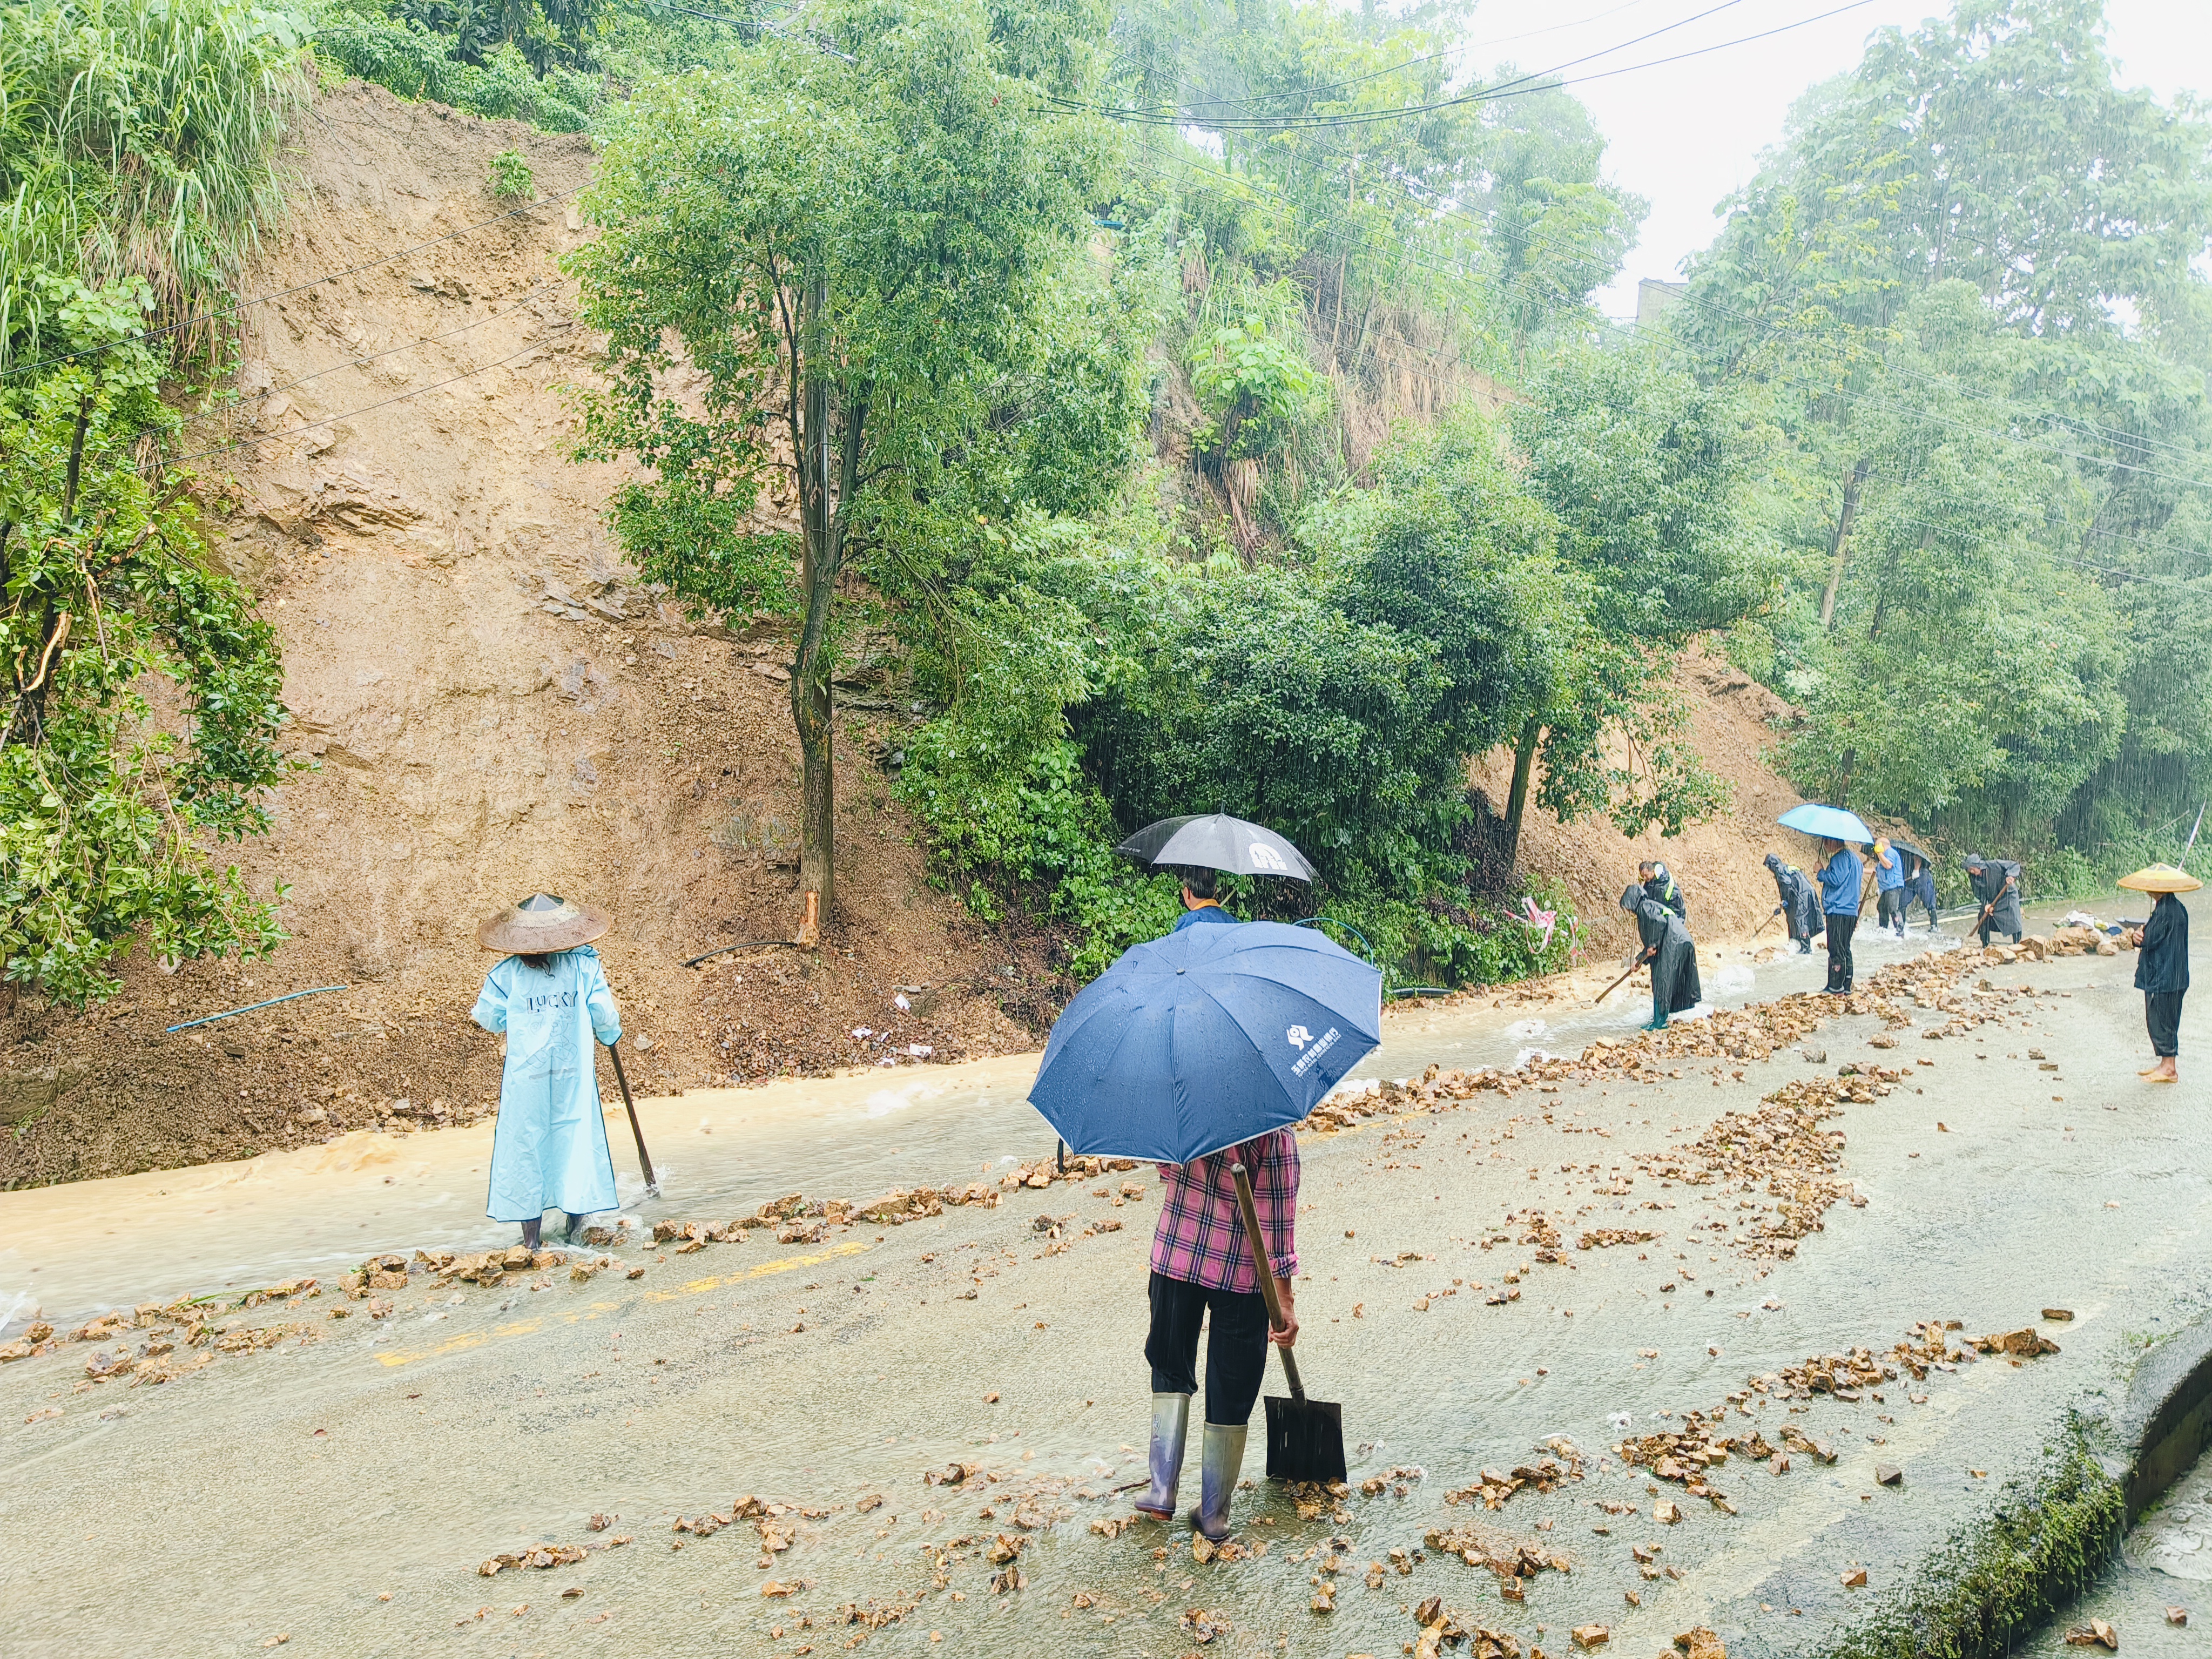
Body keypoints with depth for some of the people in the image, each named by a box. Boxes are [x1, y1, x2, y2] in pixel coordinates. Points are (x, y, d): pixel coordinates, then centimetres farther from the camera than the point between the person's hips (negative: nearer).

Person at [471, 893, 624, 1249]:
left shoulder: (507, 972, -3)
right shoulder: (584, 965, -3)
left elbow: (490, 1019, 0)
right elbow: (604, 1016, -3)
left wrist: (478, 1010, 22)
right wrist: (612, 1034, 19)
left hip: (526, 1075, 0)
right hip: (575, 1071, 0)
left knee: (526, 1143, 8)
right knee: (575, 1139, 12)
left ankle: (531, 1237, 12)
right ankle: (575, 1229, 19)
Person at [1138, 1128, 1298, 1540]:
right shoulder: (1274, 1135, -17)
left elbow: (1166, 1169, 6)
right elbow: (1276, 1219, -15)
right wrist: (1284, 1301, -11)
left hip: (1174, 1256, 3)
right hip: (1242, 1273, -2)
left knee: (1170, 1367, 21)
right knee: (1230, 1392, 10)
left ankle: (1162, 1490, 15)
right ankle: (1214, 1514, 20)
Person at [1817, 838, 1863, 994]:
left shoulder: (1841, 857, -11)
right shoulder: (1854, 858, 20)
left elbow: (1835, 880, -20)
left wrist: (1822, 871, -4)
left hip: (1839, 910, -10)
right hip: (1851, 911, 10)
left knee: (1836, 951, -8)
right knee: (1844, 951, 12)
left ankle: (1836, 988, -9)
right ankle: (1846, 988, 14)